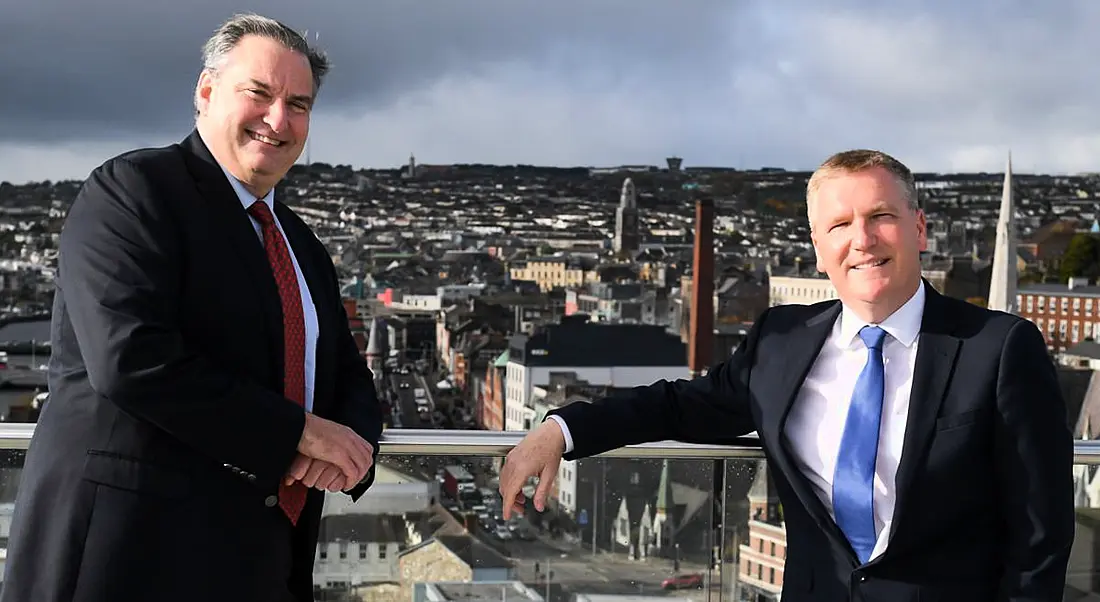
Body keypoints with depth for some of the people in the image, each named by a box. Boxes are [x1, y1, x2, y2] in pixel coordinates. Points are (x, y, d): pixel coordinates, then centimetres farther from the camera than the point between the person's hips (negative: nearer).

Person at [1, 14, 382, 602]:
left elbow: (348, 379, 21)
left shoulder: (303, 248, 19)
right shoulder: (131, 189, -7)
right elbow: (132, 359, -20)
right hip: (132, 553, -7)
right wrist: (299, 431, -16)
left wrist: (351, 442, -5)